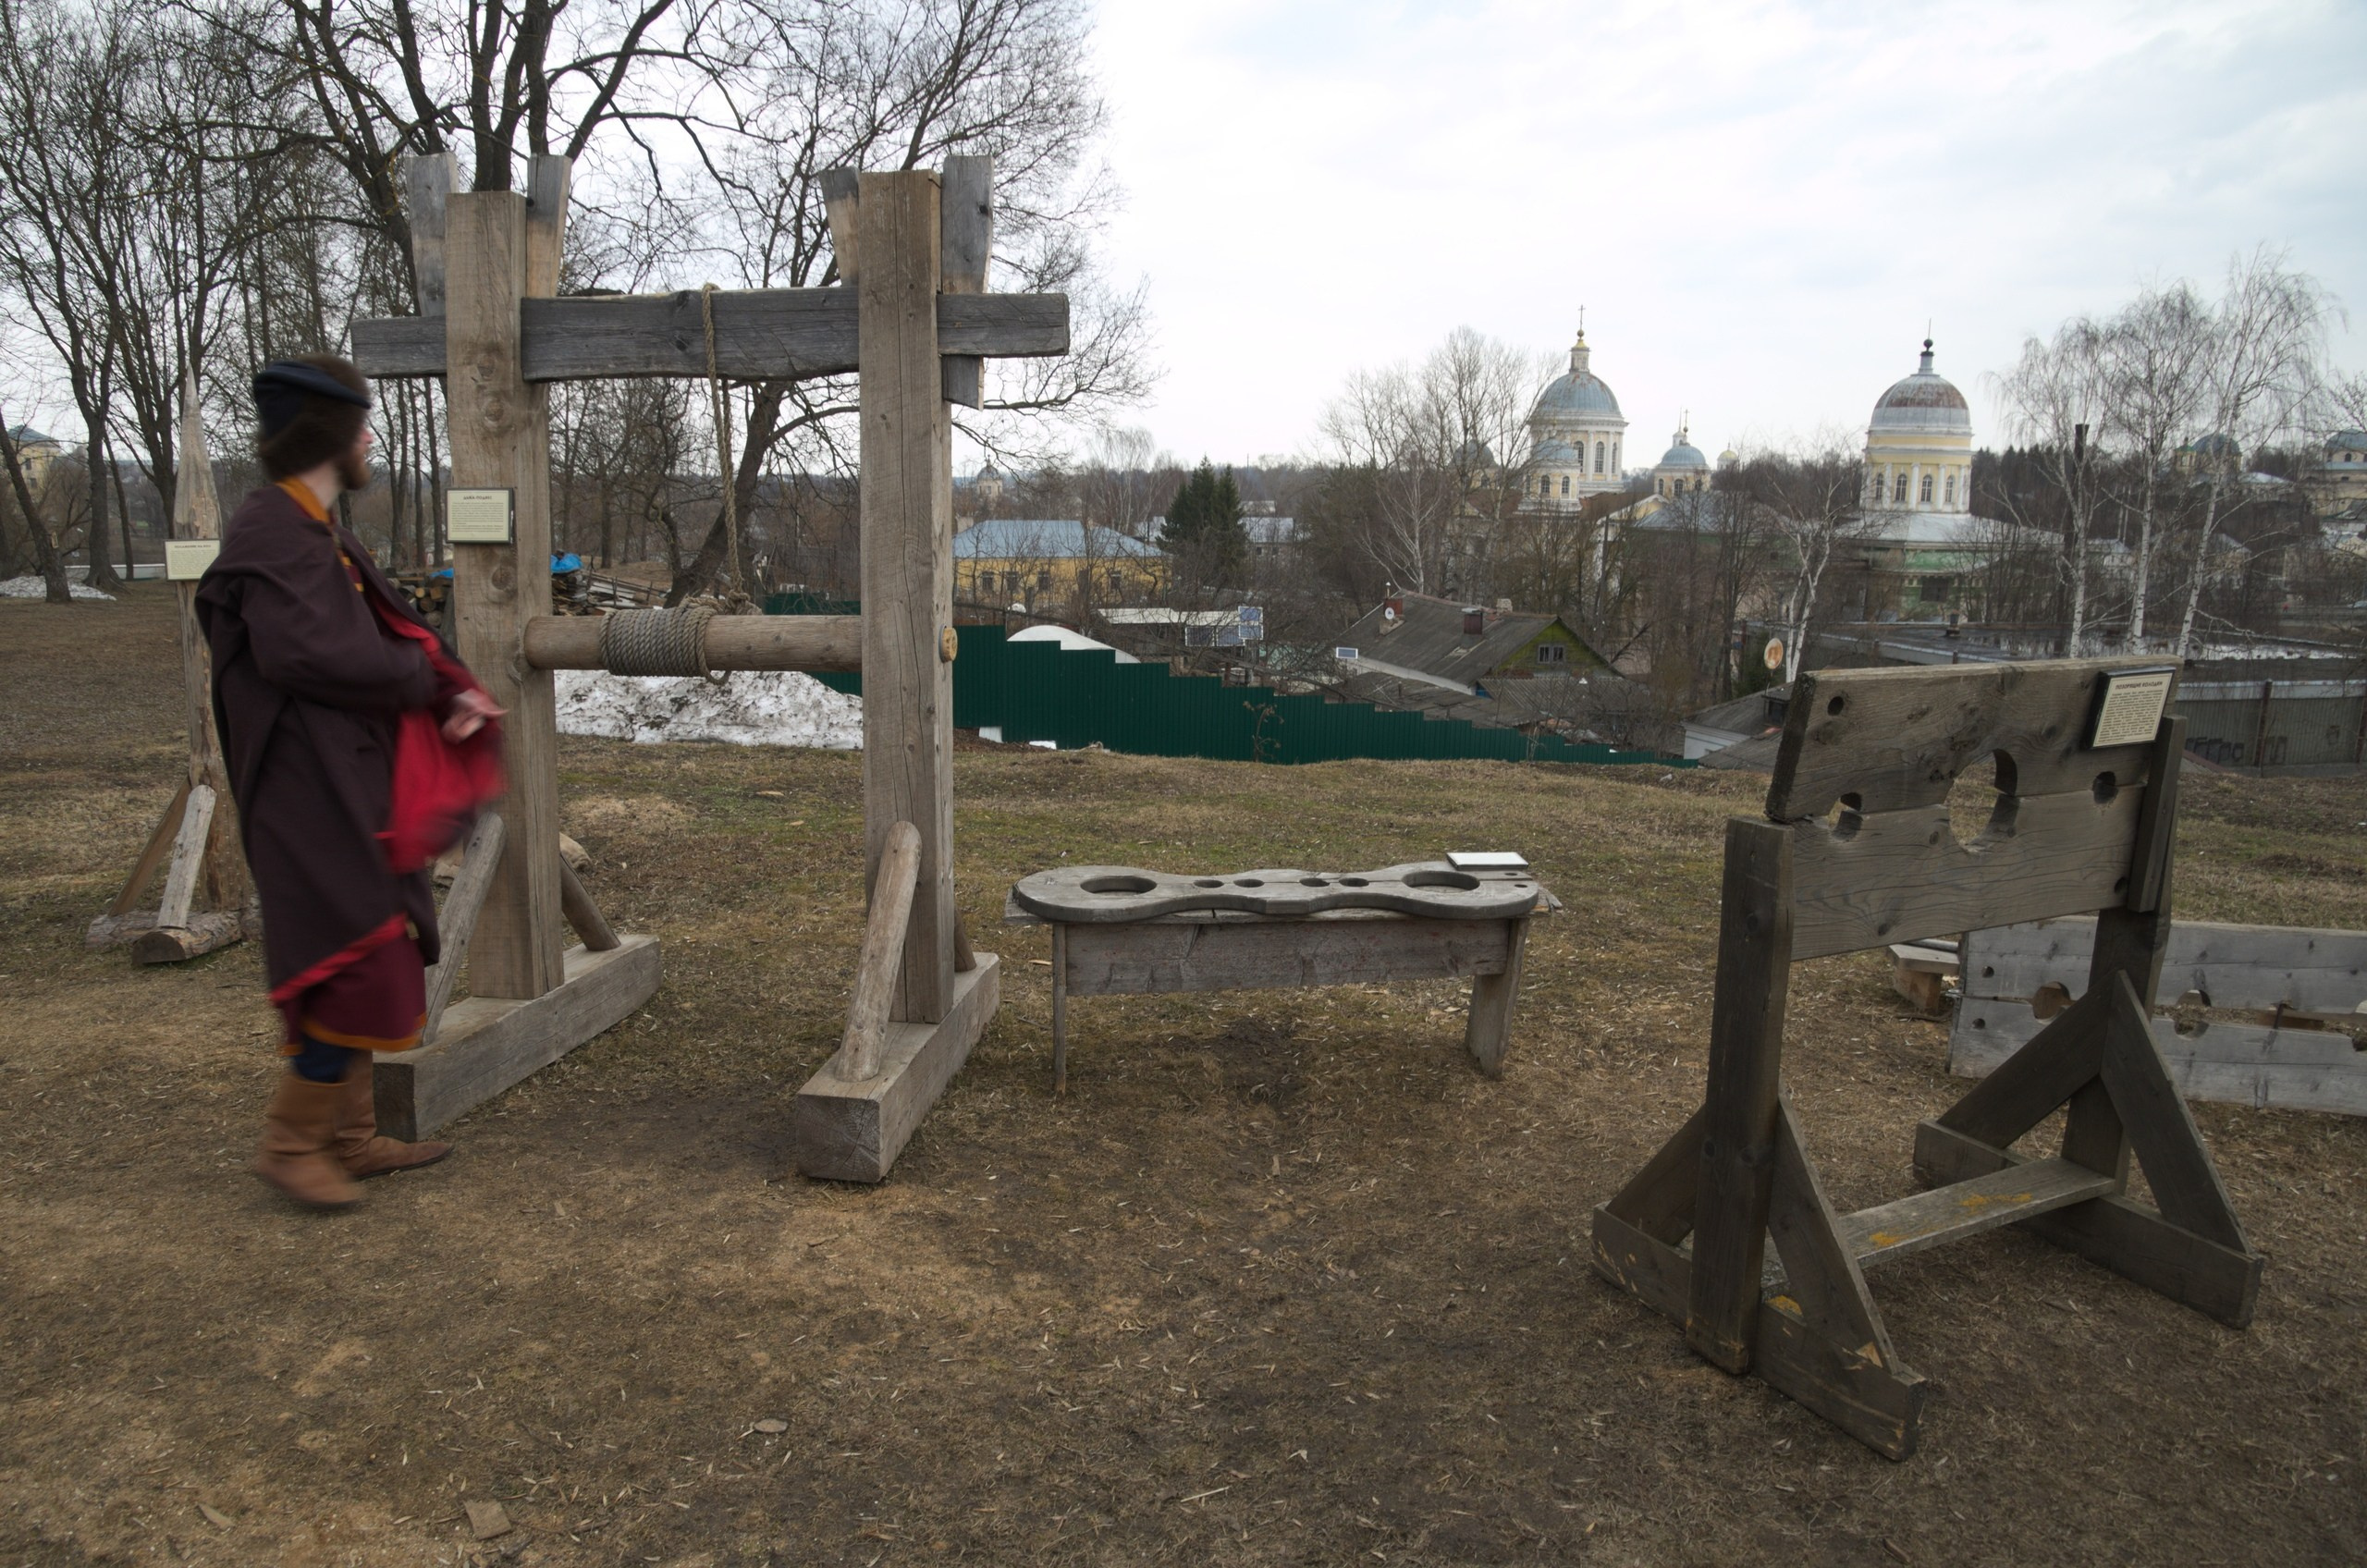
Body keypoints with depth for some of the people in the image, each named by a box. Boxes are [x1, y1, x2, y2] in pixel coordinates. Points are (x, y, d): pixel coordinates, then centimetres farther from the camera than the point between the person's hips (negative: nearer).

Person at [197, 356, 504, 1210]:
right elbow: (312, 654, -25)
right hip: (312, 796, -10)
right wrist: (425, 678, -10)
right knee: (363, 972, -7)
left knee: (363, 972, 15)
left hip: (351, 791, 10)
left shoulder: (323, 534, 15)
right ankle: (290, 1141, 7)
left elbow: (397, 627, 13)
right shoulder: (271, 532, -15)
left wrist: (454, 693, -6)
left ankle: (349, 1135, 25)